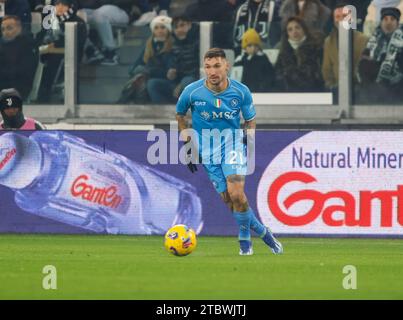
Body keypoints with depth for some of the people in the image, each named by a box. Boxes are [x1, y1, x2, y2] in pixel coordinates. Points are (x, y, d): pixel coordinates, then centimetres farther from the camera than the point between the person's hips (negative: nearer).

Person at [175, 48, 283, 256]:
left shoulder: (241, 92, -7)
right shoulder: (192, 92, -9)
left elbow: (250, 120, 10)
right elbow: (179, 114, 12)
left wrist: (250, 133, -11)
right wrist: (187, 142, 8)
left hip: (232, 142, -1)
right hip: (206, 150, 1)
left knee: (236, 193, -23)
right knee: (229, 200, -7)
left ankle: (245, 242, -4)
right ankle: (263, 232, 14)